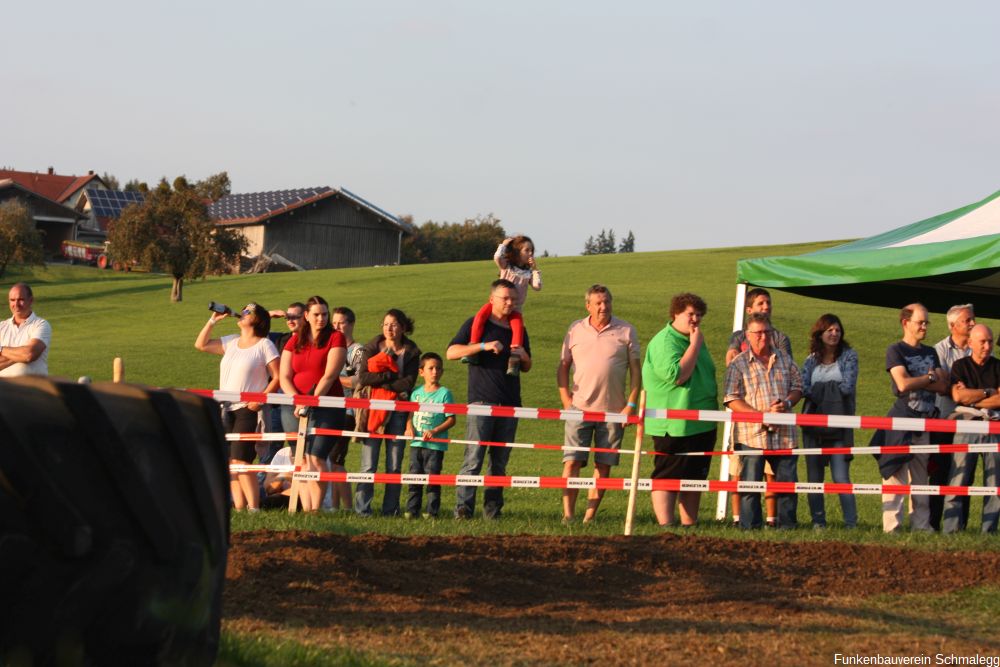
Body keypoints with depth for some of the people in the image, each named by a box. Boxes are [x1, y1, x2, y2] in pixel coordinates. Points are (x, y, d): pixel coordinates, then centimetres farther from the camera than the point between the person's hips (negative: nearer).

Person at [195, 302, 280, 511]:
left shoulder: (264, 345, -3)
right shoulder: (231, 342, 16)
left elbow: (277, 377, -7)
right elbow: (201, 344, 19)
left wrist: (260, 400, -16)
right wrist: (213, 320, 10)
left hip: (247, 410, -7)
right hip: (226, 410, 7)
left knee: (240, 461, -15)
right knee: (230, 462, 3)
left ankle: (254, 508, -12)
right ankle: (239, 508, 6)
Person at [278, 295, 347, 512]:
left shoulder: (335, 338, 2)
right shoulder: (294, 341, 13)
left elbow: (330, 375, -8)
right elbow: (284, 377, 6)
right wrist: (297, 401, -10)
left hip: (326, 405, -4)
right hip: (294, 407, 4)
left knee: (316, 458, -15)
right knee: (301, 459, 0)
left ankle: (315, 509, -14)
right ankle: (305, 509, 0)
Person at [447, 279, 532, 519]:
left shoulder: (518, 329, 18)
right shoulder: (476, 324, 4)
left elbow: (527, 368, 24)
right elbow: (451, 352, -5)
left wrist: (524, 357, 0)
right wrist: (484, 346, -16)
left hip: (510, 404, 5)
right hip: (481, 400, -5)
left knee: (500, 461, 6)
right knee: (473, 457, -12)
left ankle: (492, 509, 10)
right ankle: (463, 507, -13)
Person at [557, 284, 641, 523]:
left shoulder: (626, 331, 4)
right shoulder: (575, 330, 7)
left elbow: (636, 371, 5)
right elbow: (563, 367, 12)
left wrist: (631, 404, -4)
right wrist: (566, 400, 1)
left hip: (613, 411, 0)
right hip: (580, 407, 0)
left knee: (603, 465, 3)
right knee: (572, 461, -7)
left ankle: (590, 516, 9)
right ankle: (568, 514, -4)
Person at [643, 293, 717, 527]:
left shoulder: (696, 340, 15)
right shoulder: (664, 342, -13)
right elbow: (677, 375, -26)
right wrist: (695, 345, -19)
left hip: (702, 425, 9)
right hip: (674, 426, -9)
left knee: (694, 477, 12)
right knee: (667, 479, -5)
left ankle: (689, 525, 18)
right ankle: (665, 526, -5)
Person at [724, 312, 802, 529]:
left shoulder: (785, 359, 12)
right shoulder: (738, 363, -1)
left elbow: (797, 387, 16)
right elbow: (732, 400, -7)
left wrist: (787, 403, -8)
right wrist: (762, 415, -16)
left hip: (784, 434, 4)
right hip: (752, 435, -3)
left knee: (787, 483, 6)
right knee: (750, 485, -1)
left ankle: (787, 526, 16)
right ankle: (750, 528, 6)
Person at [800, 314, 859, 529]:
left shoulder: (849, 356, 5)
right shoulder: (811, 361, 13)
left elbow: (848, 386, -7)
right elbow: (805, 389, -1)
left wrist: (820, 389, -1)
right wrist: (833, 389, -9)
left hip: (840, 424, -4)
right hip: (814, 424, 4)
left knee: (841, 477, -11)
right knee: (814, 477, 5)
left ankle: (851, 523, -9)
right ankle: (818, 522, 12)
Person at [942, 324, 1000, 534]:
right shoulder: (960, 365, 7)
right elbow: (958, 395, -8)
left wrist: (972, 399, -6)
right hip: (967, 428, -1)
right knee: (958, 481, -6)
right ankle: (951, 530, -5)